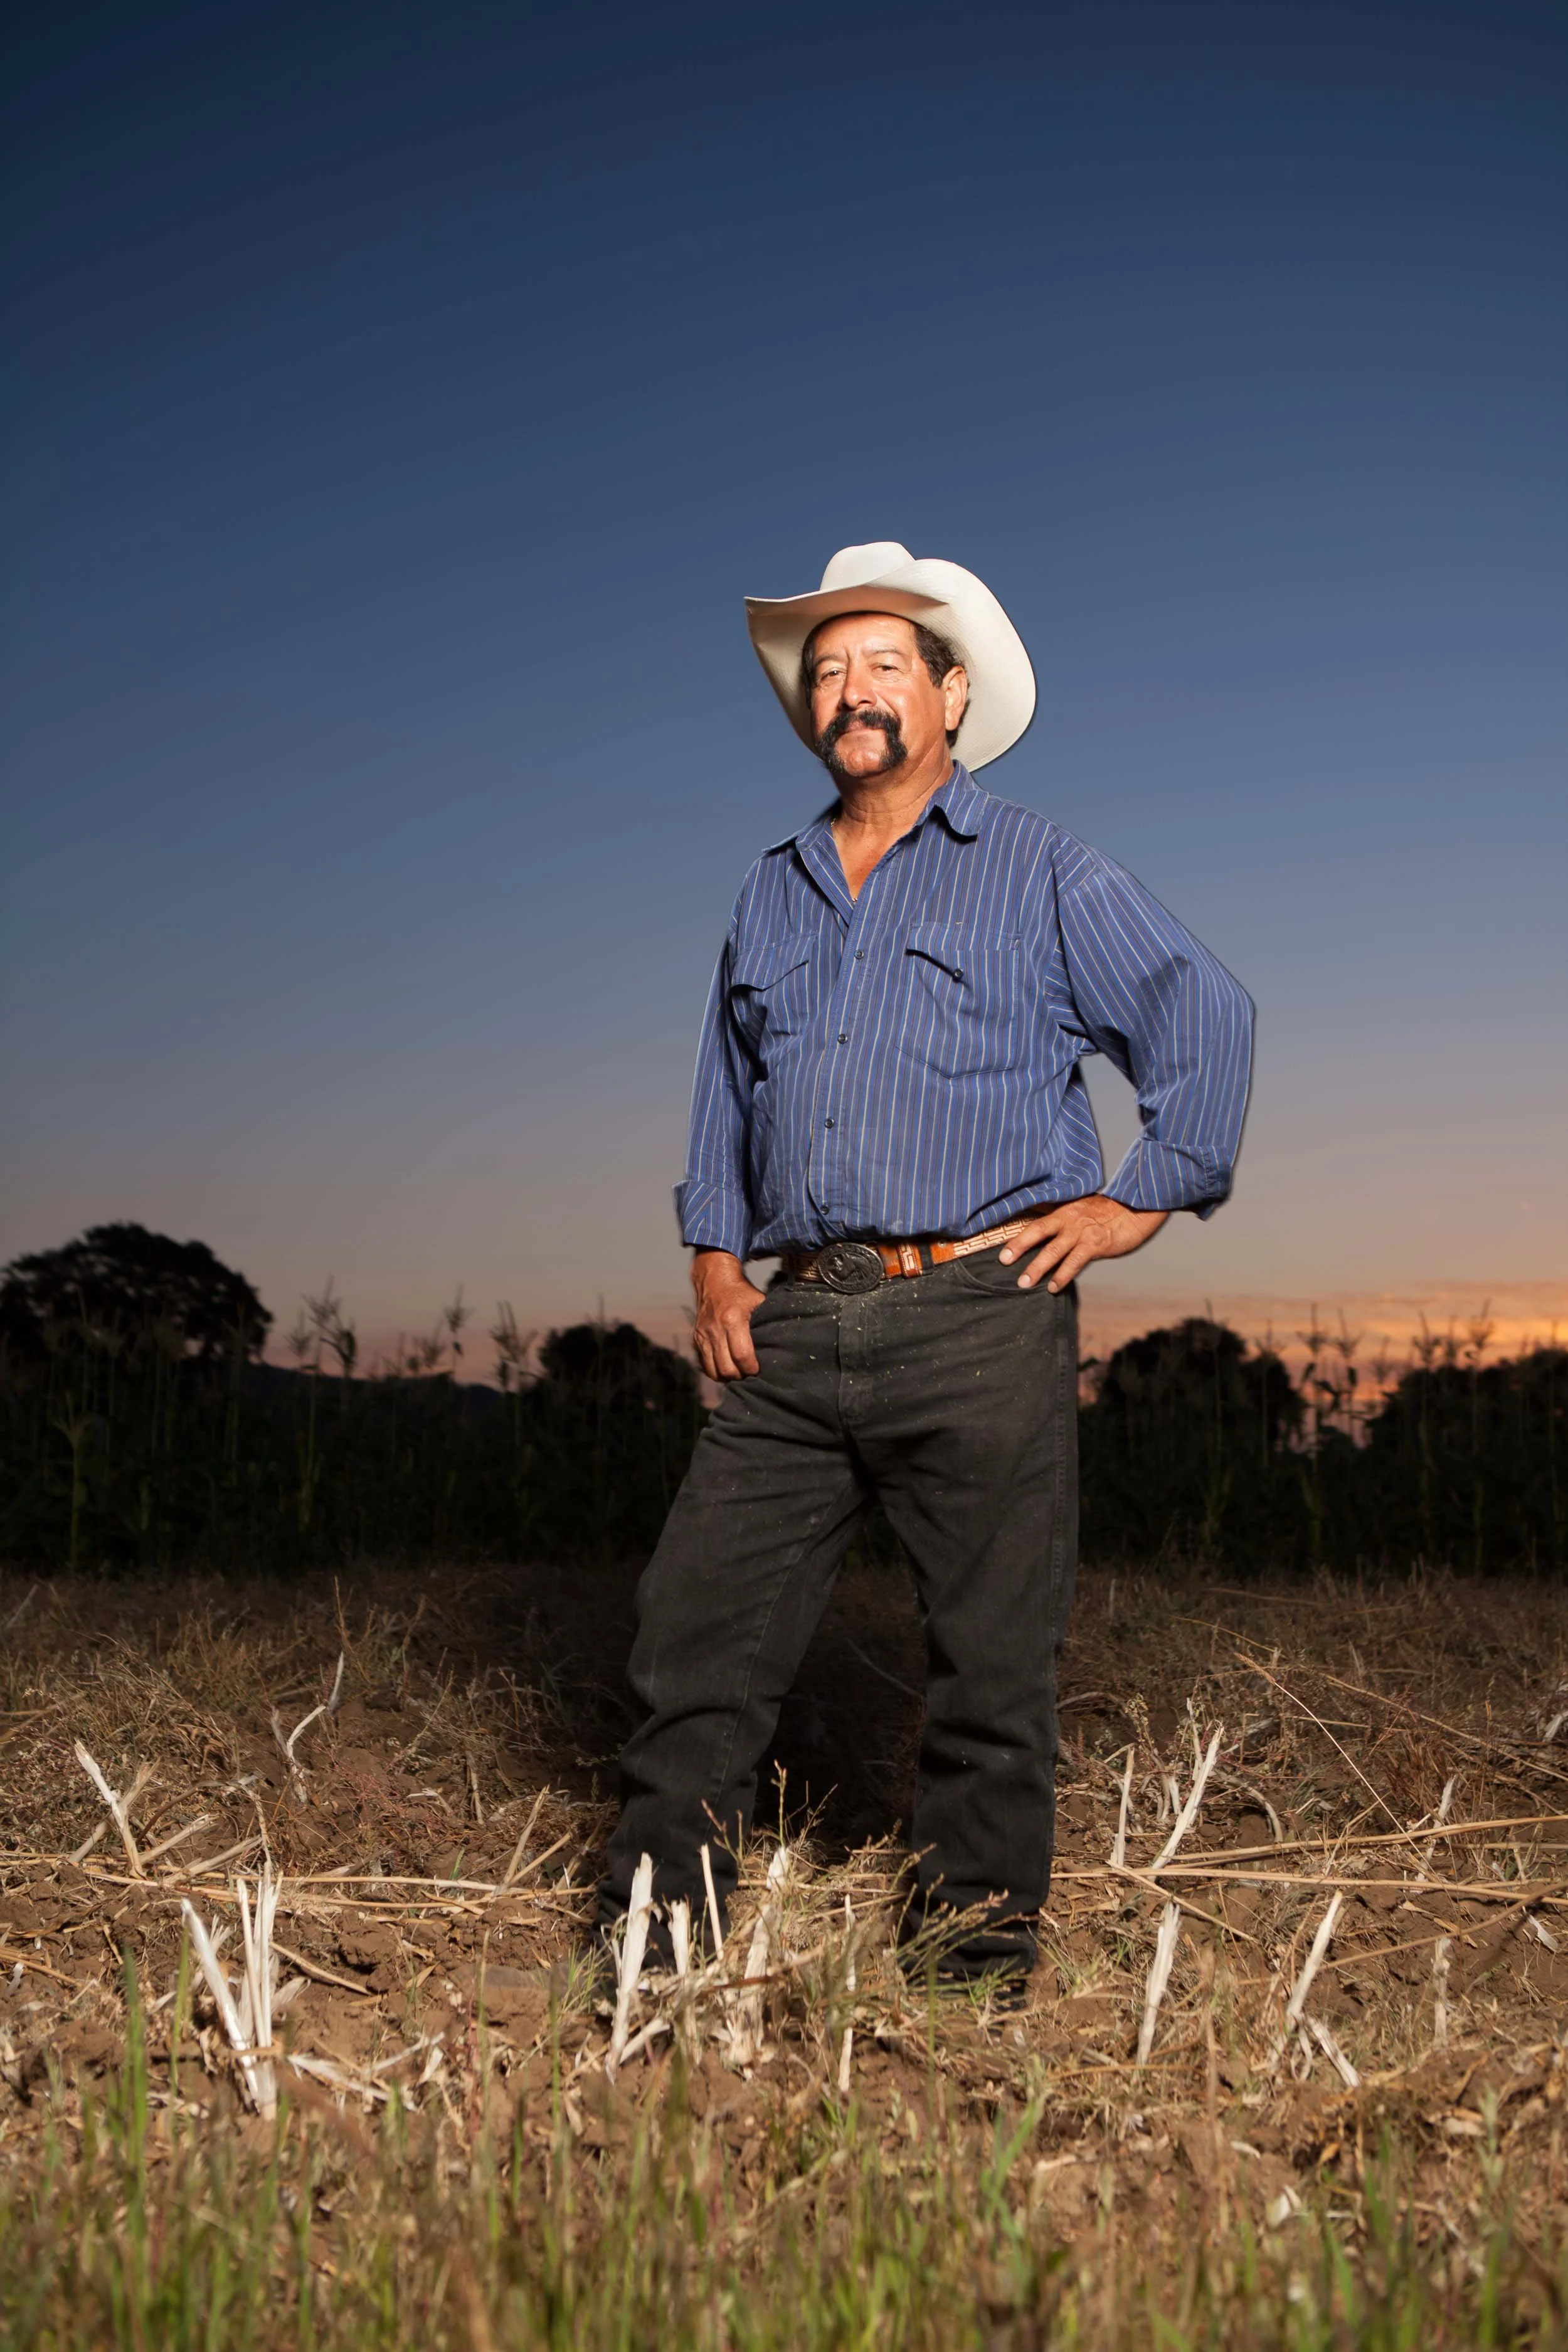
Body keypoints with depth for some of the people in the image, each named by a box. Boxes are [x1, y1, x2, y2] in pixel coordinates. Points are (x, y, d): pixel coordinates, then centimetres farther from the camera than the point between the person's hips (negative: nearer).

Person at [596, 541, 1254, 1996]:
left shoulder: (1042, 872, 6)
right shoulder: (769, 895, 20)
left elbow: (1204, 1017, 5)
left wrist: (1137, 1198, -1)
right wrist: (713, 1252, 15)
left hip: (979, 1322, -4)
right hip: (796, 1330, 4)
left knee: (991, 1656, 2)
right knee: (697, 1615, 1)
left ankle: (977, 1927, 18)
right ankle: (655, 1914, 14)